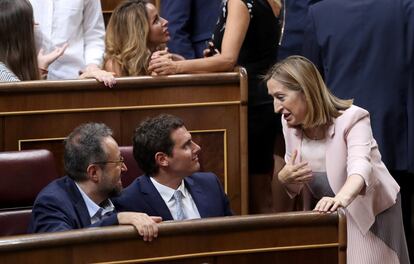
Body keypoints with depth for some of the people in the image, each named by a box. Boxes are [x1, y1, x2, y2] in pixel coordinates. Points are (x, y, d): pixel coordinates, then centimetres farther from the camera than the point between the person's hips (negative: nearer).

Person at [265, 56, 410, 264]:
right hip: (328, 217, 5)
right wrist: (285, 179, -19)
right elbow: (296, 188, 7)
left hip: (370, 214, -5)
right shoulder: (291, 124, -3)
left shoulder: (351, 119, -22)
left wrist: (342, 198, -63)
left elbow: (360, 166, -41)